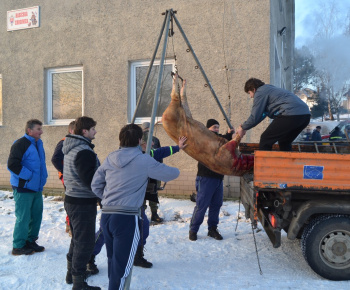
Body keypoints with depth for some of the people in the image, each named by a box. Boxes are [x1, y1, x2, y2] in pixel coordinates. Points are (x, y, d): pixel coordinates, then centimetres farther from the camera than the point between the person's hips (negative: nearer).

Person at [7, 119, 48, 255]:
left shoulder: (38, 143, 13)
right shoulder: (20, 144, -15)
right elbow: (12, 164, -22)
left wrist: (43, 177, 13)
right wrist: (29, 176, -19)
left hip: (37, 188, 9)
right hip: (23, 188, -8)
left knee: (36, 215, 14)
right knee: (23, 217, -2)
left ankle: (30, 241, 28)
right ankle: (18, 246, 12)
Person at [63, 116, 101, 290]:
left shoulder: (71, 148, 10)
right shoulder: (84, 151, -23)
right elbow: (90, 180, -26)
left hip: (71, 199, 10)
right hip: (83, 203, -10)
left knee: (77, 238, 24)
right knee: (85, 242, 1)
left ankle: (71, 272, 38)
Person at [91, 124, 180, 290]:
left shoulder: (110, 159, 8)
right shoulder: (144, 160, -8)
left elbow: (95, 185, 12)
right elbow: (172, 174, 2)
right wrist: (175, 170, 25)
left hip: (106, 216, 7)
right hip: (127, 218, -6)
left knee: (113, 260, 21)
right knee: (122, 266, 0)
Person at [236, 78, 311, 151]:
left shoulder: (260, 92, 3)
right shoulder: (270, 89, 31)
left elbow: (254, 117, -1)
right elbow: (262, 114, 35)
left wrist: (243, 128, 15)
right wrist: (244, 126, 34)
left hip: (291, 115, -10)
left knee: (265, 140, 0)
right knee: (284, 142, 26)